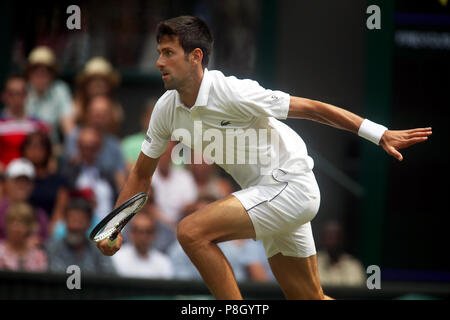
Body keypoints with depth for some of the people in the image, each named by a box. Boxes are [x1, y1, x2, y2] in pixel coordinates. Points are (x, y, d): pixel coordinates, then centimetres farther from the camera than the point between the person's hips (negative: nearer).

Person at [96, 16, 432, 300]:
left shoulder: (233, 93, -22)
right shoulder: (167, 109, -1)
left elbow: (311, 108, -17)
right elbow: (142, 174, 11)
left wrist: (381, 134, -17)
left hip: (290, 184, -8)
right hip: (265, 195, 8)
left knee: (193, 231, -22)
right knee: (309, 298, 12)